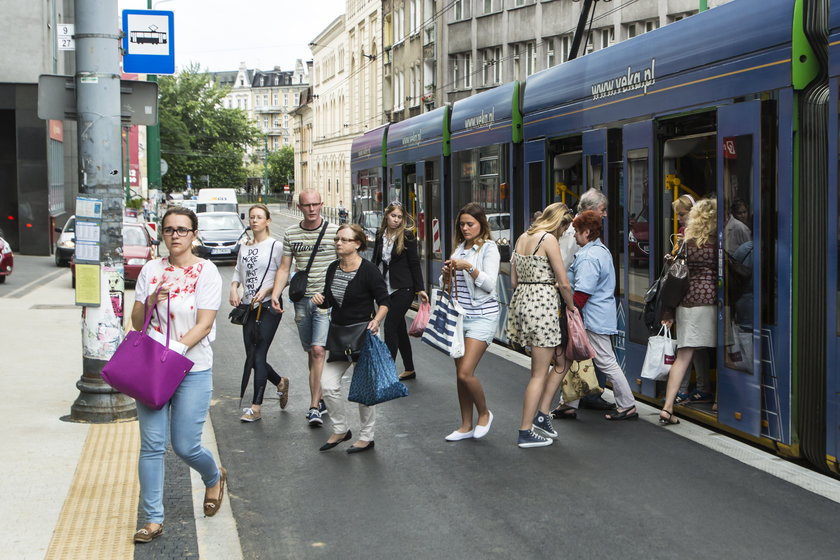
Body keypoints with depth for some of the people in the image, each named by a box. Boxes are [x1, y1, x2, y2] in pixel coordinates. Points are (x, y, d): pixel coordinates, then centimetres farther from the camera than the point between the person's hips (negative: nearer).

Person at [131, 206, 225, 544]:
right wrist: (150, 301, -12)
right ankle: (153, 519, 7)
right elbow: (136, 322, 8)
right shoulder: (151, 270, 6)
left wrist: (175, 350, -21)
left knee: (185, 446, 1)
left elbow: (204, 324, -11)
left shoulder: (206, 272, -4)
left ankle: (214, 478, 34)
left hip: (192, 369, -3)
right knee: (152, 445, -1)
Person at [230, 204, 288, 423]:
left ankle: (256, 407, -4)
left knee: (258, 356, -9)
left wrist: (266, 290, -19)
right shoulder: (244, 247, 12)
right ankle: (280, 382, 36)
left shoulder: (275, 246, -6)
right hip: (249, 307, 6)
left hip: (269, 306, -6)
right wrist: (233, 288, -2)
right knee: (252, 356, 9)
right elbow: (238, 271, 17)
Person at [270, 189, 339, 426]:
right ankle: (320, 400, 24)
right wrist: (275, 294, -2)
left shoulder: (335, 231, -3)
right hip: (301, 299, 4)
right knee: (311, 353, 11)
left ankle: (314, 407, -14)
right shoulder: (291, 233, 8)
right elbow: (284, 268, 11)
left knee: (319, 350, -15)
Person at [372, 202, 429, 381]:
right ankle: (409, 369, 22)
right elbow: (375, 262, 14)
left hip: (403, 289, -6)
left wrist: (420, 289, -8)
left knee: (390, 326, -11)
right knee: (399, 328, 12)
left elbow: (414, 263, -5)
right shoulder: (380, 235, 8)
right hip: (386, 288, 6)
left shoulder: (407, 236, -6)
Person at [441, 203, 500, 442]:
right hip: (460, 315, 7)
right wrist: (447, 274, -6)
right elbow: (447, 286, 15)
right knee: (460, 373, 8)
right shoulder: (460, 249, 14)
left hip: (482, 315, -7)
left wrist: (469, 268, -24)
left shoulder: (489, 248, -5)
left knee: (466, 373, -15)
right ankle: (466, 426, 17)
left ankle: (484, 413, 9)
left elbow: (490, 284, -14)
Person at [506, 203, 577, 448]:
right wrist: (571, 306, 5)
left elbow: (514, 280, 16)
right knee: (539, 373, -1)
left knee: (560, 361, 20)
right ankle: (525, 432, 2)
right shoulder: (549, 239, -10)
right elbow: (564, 283, -10)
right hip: (543, 302, -8)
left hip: (521, 300, 8)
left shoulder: (522, 238, 13)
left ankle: (541, 413, 17)